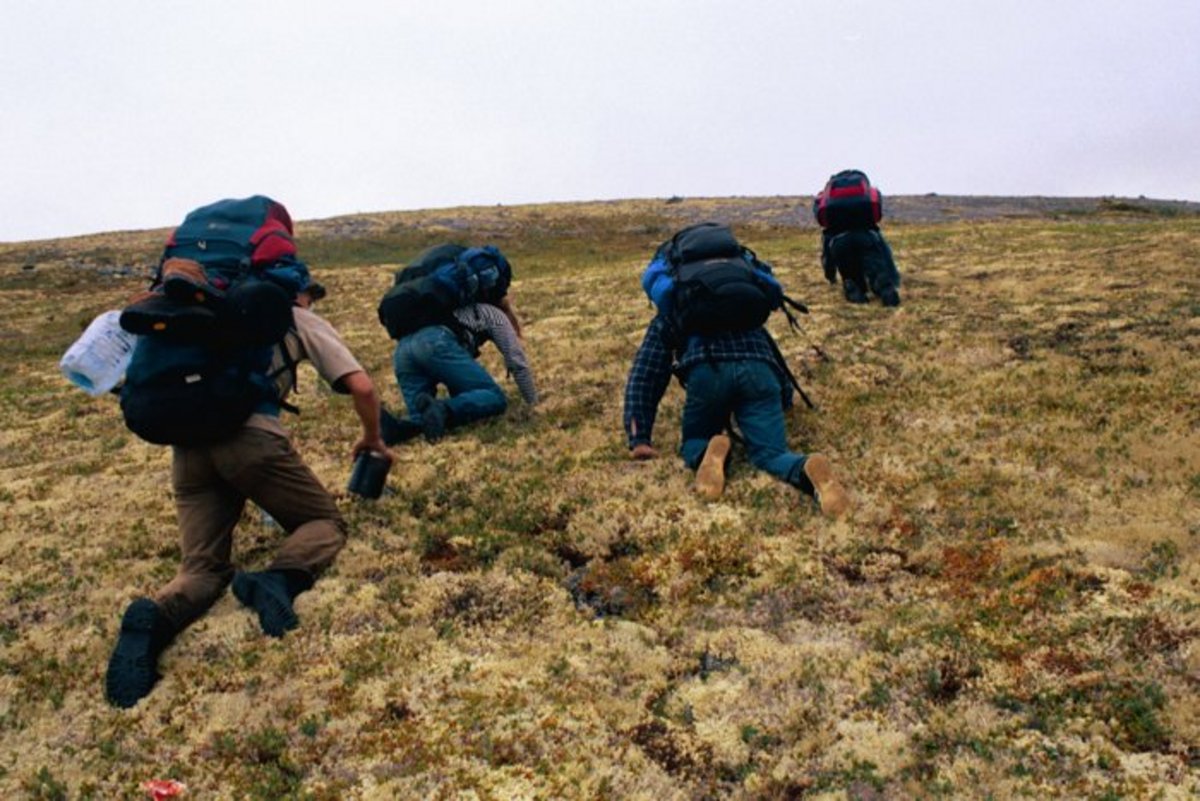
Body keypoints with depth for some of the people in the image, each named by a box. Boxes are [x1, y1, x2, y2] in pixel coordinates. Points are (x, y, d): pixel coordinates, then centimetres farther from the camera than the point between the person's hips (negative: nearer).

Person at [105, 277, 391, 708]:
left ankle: (156, 617, -26)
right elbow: (362, 388, 10)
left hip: (187, 442, 4)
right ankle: (278, 580, -20)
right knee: (326, 523, 14)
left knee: (202, 568, 9)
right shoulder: (303, 320, 21)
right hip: (250, 436, -4)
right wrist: (372, 438, 29)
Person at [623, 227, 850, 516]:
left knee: (694, 443, 19)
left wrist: (639, 439, 22)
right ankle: (808, 469, -36)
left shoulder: (669, 315, 33)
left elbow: (643, 376, 24)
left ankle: (709, 454, -19)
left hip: (708, 370, -2)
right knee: (770, 452, 0)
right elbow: (771, 351, 47)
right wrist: (783, 402, 62)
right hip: (759, 370, 2)